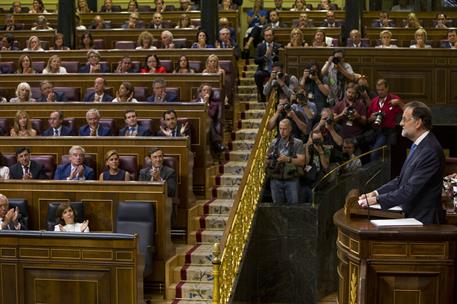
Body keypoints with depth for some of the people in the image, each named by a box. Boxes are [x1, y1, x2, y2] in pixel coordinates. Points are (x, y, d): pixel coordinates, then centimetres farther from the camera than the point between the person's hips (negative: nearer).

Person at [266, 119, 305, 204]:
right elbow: (267, 159, 17)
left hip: (291, 180, -3)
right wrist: (270, 161, -6)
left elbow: (302, 161, -8)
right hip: (276, 180, 3)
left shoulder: (297, 143, 1)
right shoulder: (274, 142, 12)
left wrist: (288, 159, -21)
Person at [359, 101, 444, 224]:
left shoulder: (431, 151, -21)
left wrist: (377, 200, -18)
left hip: (423, 220, -8)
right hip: (411, 215, 8)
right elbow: (401, 179, 13)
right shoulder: (418, 145, 10)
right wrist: (375, 193, 2)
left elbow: (410, 190, -23)